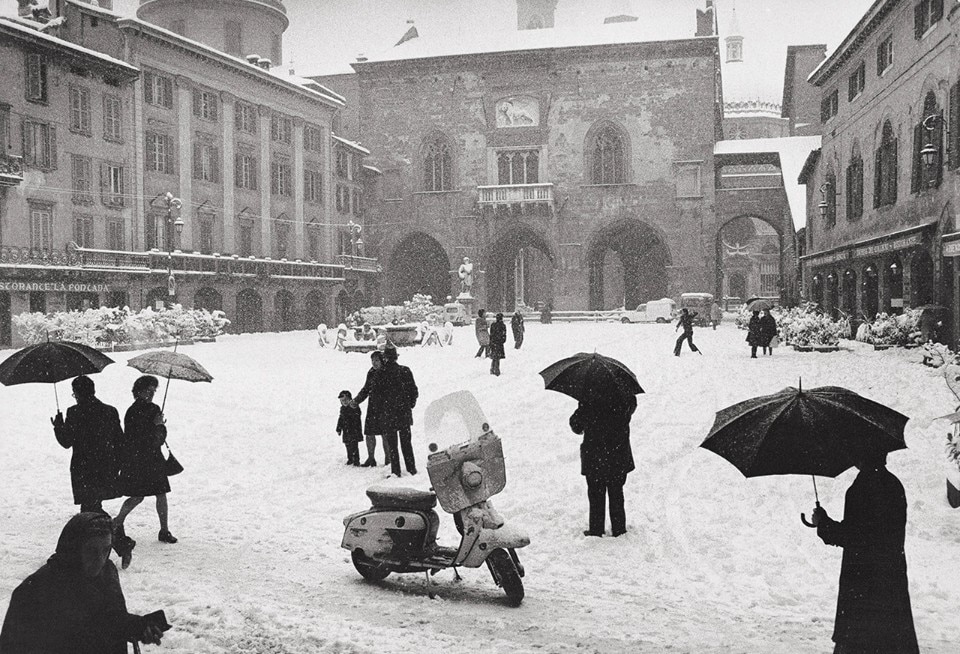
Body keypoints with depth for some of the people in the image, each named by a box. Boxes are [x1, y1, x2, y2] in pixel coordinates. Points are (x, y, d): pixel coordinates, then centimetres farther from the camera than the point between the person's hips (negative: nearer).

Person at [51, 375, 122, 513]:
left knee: (88, 509, 3)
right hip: (107, 470, 4)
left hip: (83, 470, -4)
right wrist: (115, 465, 16)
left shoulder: (74, 412, -9)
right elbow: (120, 441, 5)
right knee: (95, 508, 19)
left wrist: (58, 426, 11)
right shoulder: (110, 411, 2)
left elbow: (66, 442, -6)